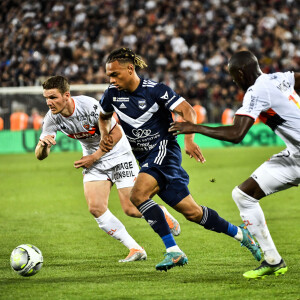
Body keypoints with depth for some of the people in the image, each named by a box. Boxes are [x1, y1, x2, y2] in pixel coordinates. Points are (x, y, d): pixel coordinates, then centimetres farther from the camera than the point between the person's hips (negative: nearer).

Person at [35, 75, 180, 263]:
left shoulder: (90, 106, -29)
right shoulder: (52, 118, -15)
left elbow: (116, 133, -18)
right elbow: (41, 155, -13)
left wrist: (94, 157, -20)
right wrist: (43, 143, -36)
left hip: (118, 154, -5)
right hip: (92, 160, 5)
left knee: (131, 209, -9)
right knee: (96, 208, -15)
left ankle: (162, 214, 27)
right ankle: (136, 250, -4)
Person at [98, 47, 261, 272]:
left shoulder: (155, 90, -11)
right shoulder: (112, 94, 5)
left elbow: (187, 110, -15)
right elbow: (104, 116, 26)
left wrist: (189, 140, -30)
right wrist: (104, 134, 5)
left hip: (164, 150, -6)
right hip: (147, 159, 6)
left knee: (138, 194, -27)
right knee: (191, 211, 2)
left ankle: (173, 251, -19)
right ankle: (239, 234, 17)